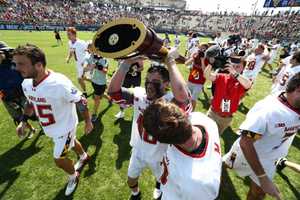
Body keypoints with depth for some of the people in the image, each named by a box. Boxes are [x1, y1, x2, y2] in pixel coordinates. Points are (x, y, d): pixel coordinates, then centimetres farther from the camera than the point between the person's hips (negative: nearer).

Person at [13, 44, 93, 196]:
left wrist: (88, 122, -15)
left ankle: (73, 177, 42)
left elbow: (81, 102, -25)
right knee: (71, 142, 30)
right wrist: (23, 120, 11)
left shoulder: (59, 84, -36)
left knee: (59, 159, 9)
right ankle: (84, 157, 61)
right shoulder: (26, 84, -10)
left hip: (65, 127, -7)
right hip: (51, 128, 7)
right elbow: (30, 102, 11)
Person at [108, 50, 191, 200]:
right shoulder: (138, 94, -19)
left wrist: (170, 61, -45)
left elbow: (182, 95, -56)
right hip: (138, 151, 3)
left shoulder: (171, 101, -33)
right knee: (131, 181, 28)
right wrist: (127, 62, -36)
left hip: (160, 156, -2)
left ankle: (158, 185, 71)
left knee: (162, 180, 32)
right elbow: (113, 90, -28)